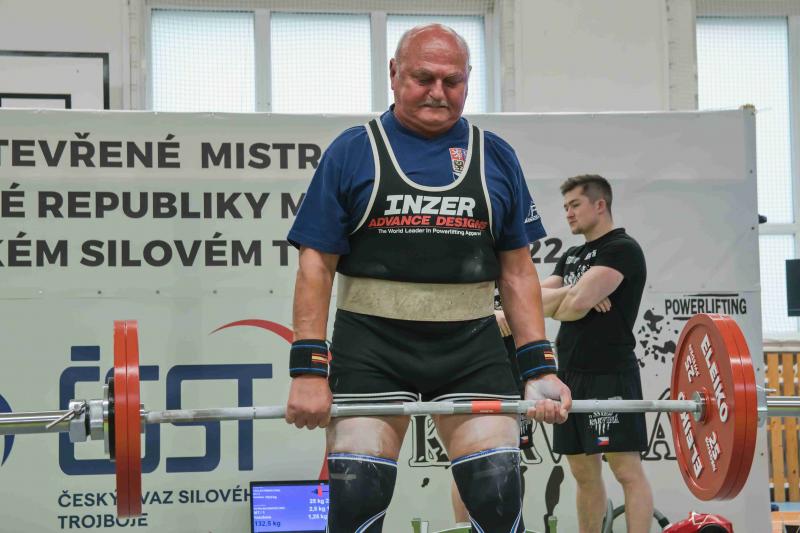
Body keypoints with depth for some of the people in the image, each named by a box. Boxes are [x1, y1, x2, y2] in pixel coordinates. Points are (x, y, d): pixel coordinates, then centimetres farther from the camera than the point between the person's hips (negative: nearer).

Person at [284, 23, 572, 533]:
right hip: (371, 344, -2)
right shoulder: (353, 152, 3)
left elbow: (517, 271, 11)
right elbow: (317, 264, 0)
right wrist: (308, 367, -9)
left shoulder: (496, 157, 10)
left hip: (471, 344, 2)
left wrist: (540, 366, 2)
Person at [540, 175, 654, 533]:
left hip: (609, 375, -9)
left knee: (627, 469, -10)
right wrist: (571, 294, -9)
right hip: (571, 373, 9)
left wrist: (555, 306, 3)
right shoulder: (571, 256, 20)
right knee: (584, 472, 11)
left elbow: (578, 304, -19)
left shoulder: (622, 249, -7)